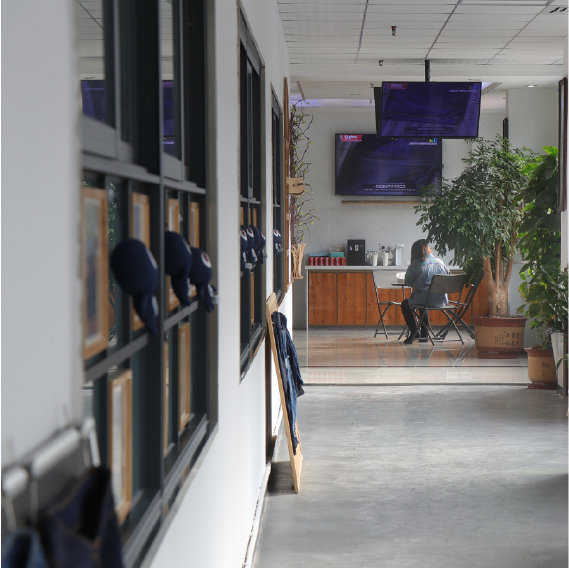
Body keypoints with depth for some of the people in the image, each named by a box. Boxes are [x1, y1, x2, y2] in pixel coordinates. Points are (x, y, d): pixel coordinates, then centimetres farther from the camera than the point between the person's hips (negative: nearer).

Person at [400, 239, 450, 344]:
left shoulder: (416, 265, -8)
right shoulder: (440, 262, 4)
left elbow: (408, 281, -2)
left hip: (423, 300, -5)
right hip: (440, 301, 5)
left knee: (405, 304, 25)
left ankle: (413, 332, 10)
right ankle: (424, 334, 35)